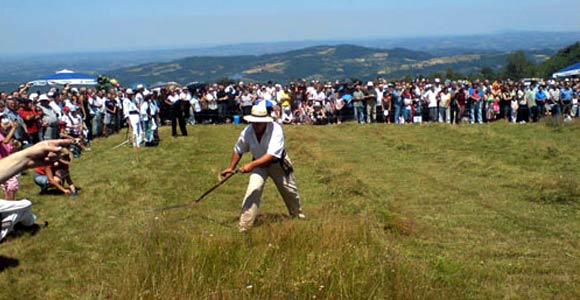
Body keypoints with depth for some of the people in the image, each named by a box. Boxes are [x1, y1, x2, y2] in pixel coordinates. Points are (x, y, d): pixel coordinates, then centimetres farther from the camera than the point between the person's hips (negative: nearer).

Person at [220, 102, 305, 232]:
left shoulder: (276, 129, -35)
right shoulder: (247, 132, -23)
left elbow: (272, 155, -42)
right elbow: (238, 151, -4)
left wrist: (251, 165, -49)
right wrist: (231, 168, 0)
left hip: (278, 163, -1)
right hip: (258, 163, 1)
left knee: (290, 190, 17)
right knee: (253, 190, -19)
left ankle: (297, 214, 48)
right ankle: (244, 227, -13)